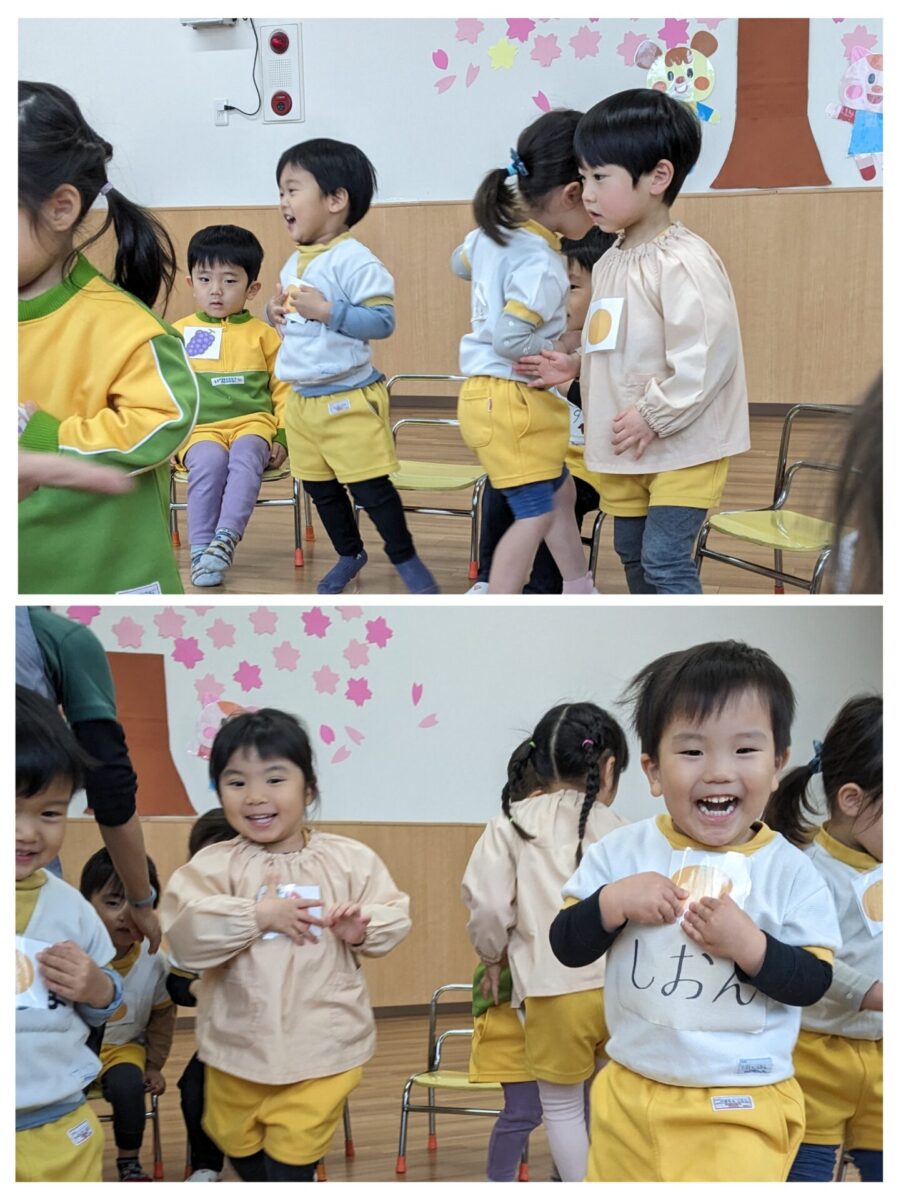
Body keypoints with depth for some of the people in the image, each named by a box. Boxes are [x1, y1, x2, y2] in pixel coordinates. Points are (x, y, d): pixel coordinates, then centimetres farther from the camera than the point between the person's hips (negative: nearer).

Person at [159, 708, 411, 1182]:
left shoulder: (350, 859, -6)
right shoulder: (214, 864, -10)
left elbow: (394, 916, -1)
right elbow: (183, 934, -21)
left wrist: (362, 929, -21)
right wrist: (257, 915, -26)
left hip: (323, 1047, -2)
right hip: (239, 1042, 2)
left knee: (290, 1159, 3)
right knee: (237, 1145, 24)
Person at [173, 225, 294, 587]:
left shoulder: (263, 334, 9)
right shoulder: (178, 333, 10)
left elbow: (284, 390, 12)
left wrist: (283, 436, 1)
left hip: (252, 422, 0)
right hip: (200, 428, 0)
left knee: (246, 457, -34)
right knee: (209, 461, -32)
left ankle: (226, 539, -41)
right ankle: (201, 550, -28)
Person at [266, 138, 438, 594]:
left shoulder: (354, 260, -16)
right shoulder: (293, 264, 10)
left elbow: (383, 320, -22)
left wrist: (327, 310, -25)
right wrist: (275, 313, 0)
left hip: (348, 399, -8)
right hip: (302, 399, 8)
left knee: (370, 487, -1)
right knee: (319, 487, 17)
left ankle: (405, 558, 17)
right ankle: (349, 554, 35)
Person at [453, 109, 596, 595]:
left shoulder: (492, 234, 6)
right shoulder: (542, 264, -24)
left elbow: (460, 263, 28)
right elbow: (511, 339, -29)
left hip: (490, 392, 10)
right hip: (512, 400, -10)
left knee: (561, 493, 23)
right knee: (535, 515, -5)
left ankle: (579, 593, 36)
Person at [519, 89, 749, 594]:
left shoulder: (684, 262, -21)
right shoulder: (612, 260, 7)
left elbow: (707, 355, -26)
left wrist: (654, 415, -22)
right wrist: (574, 365, 6)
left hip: (685, 443, -9)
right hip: (626, 446, 9)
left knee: (665, 558, -10)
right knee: (631, 552, 19)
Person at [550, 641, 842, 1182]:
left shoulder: (791, 871, -10)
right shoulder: (620, 853, -6)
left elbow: (813, 983, -10)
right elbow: (566, 948, -4)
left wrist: (749, 945, -26)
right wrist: (613, 902, -21)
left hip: (742, 1105, -2)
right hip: (630, 1093, 3)